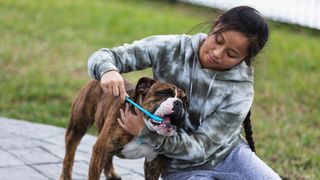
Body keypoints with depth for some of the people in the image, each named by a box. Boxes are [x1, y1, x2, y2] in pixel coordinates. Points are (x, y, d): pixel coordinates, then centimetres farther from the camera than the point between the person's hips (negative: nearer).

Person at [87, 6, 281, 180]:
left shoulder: (240, 91, -19)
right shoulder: (170, 49, -15)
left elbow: (200, 147, -21)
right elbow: (104, 56, -11)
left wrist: (146, 132, -33)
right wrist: (108, 71, -36)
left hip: (229, 153, 1)